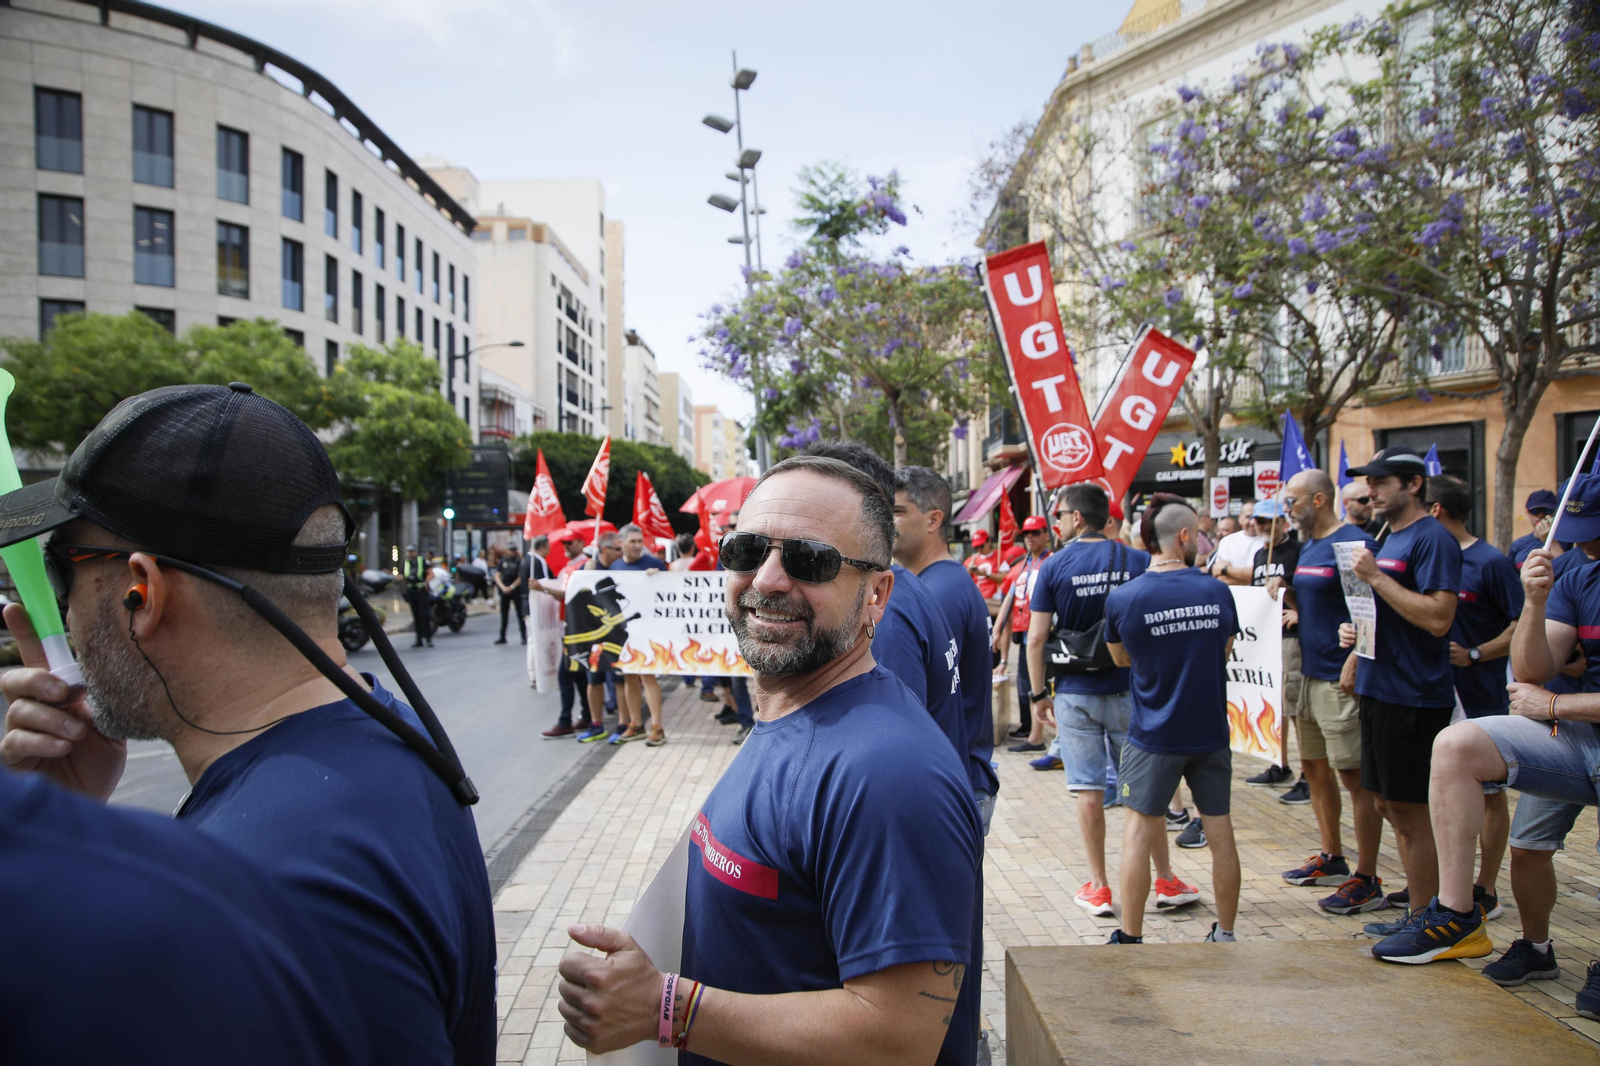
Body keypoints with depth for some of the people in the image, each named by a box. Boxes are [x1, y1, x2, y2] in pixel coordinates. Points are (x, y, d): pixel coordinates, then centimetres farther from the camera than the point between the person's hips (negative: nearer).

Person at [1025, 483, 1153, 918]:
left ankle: (1098, 887, 12)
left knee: (1088, 791, 5)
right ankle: (1165, 880, 20)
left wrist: (1038, 694, 2)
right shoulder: (1138, 561, -2)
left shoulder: (1055, 566, -6)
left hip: (1075, 694, -1)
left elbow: (1036, 638, -7)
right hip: (1129, 691, 2)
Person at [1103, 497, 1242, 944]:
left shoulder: (1122, 598, -10)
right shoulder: (1216, 592, -3)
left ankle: (1130, 937, 12)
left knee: (1139, 832, 6)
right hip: (1211, 732, 3)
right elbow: (1225, 652, 12)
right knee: (1220, 832, 12)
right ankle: (1225, 933, 24)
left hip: (1154, 736, -2)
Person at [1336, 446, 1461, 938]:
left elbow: (1438, 618, -24)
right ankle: (1418, 903, 27)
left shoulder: (1432, 539, -13)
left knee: (1411, 811, -1)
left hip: (1415, 697, -9)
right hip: (1380, 690, 10)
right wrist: (1356, 639, 11)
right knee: (1390, 804, 15)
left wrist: (1375, 576, -21)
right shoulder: (1387, 538, 16)